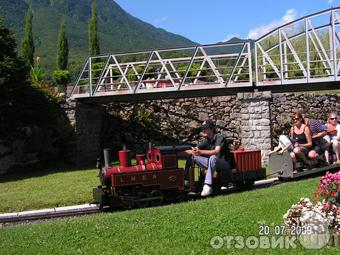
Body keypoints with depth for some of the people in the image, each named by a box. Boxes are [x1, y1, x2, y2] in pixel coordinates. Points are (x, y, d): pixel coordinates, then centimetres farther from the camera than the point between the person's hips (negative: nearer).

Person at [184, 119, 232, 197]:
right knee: (191, 155, -4)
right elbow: (195, 149, 1)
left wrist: (201, 152, -43)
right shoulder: (206, 140, 7)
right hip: (211, 162, 7)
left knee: (213, 157, -41)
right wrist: (189, 151, -24)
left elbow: (216, 151, -32)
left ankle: (208, 186, -45)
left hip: (224, 163, -7)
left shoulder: (219, 137, -15)